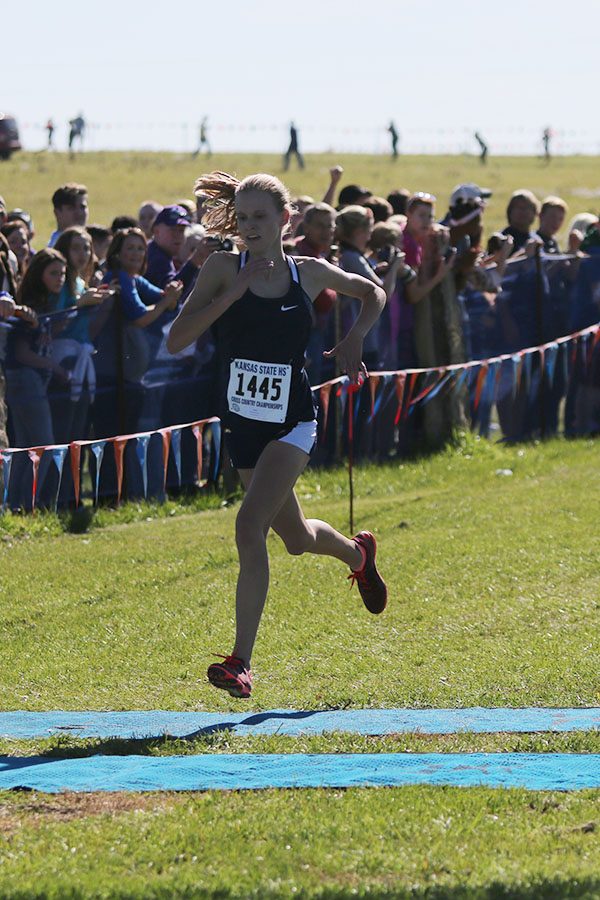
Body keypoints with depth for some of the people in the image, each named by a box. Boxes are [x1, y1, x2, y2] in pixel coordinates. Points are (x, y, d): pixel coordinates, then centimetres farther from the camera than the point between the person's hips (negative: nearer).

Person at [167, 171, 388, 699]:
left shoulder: (309, 273, -1)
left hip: (292, 422, -3)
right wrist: (233, 292, -22)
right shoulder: (225, 269, -4)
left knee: (250, 527, -21)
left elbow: (372, 293, 19)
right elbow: (177, 340, -15)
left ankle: (241, 661, -19)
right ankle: (357, 553, 55)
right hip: (243, 422, 3)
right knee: (295, 538, 19)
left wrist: (354, 339, 1)